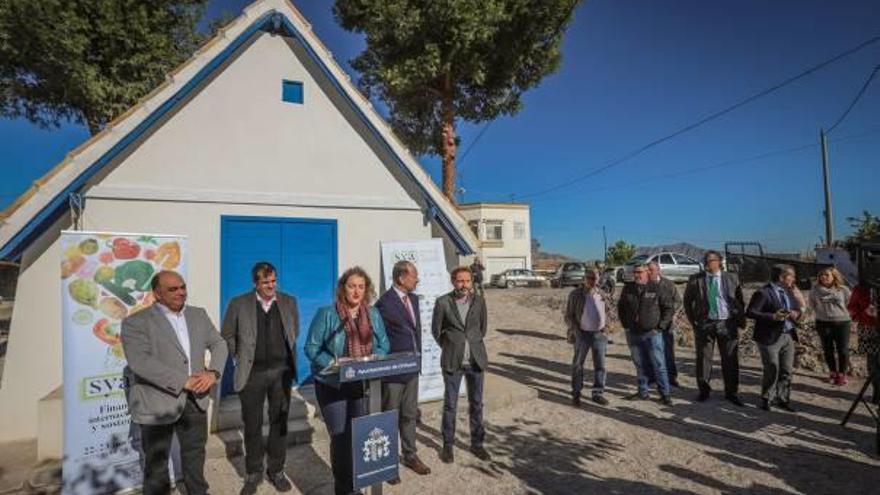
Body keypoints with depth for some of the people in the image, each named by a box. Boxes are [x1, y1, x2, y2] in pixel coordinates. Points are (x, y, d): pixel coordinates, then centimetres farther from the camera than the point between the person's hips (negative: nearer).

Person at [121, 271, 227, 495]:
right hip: (157, 403, -4)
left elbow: (219, 343, 5)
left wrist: (213, 372, -13)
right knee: (156, 461, 14)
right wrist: (183, 381, -24)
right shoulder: (135, 322, -10)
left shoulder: (199, 315, 6)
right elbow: (140, 361, -22)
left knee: (195, 453, 21)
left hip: (195, 399, 5)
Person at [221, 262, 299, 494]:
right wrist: (240, 358, 4)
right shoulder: (239, 304, -4)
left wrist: (289, 356, 9)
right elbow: (227, 335, 6)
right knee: (252, 424, 10)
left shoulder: (289, 302, 2)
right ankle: (253, 473, 27)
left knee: (279, 422, 10)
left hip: (281, 371, 2)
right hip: (252, 373, -1)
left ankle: (276, 470, 26)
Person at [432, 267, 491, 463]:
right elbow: (436, 330, 3)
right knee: (450, 405, 6)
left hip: (476, 360, 3)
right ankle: (447, 445, 22)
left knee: (476, 404, 12)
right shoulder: (443, 302, -7)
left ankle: (477, 443, 27)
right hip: (452, 361, -2)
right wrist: (449, 347, 8)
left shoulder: (479, 301, 1)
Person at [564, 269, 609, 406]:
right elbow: (568, 316, -3)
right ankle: (576, 394, 19)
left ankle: (598, 393, 21)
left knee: (600, 365, 7)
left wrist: (605, 326, 6)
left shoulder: (601, 294, 3)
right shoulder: (575, 295, -8)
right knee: (577, 364, 6)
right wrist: (575, 329, -15)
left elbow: (607, 311, 16)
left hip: (599, 334, 3)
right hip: (582, 334, -3)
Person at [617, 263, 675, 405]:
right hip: (633, 334, 4)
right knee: (640, 365, 12)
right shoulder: (628, 289, 4)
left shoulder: (656, 289, -6)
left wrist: (661, 325, -4)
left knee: (659, 365, 0)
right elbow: (620, 307, 18)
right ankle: (642, 392, 23)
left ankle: (665, 394, 11)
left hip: (652, 333, -3)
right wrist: (625, 323, 11)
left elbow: (669, 306, 0)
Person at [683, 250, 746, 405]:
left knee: (730, 360, 7)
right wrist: (693, 321, 4)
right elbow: (688, 301, 8)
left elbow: (740, 301, 9)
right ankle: (704, 391, 21)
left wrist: (741, 320, 3)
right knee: (703, 359, 6)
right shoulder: (695, 280, 0)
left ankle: (731, 392, 23)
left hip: (727, 324, 1)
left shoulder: (732, 278, 4)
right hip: (705, 324, 0)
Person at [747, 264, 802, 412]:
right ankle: (766, 399, 18)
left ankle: (782, 399, 27)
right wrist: (773, 317, -26)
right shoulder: (763, 293, -15)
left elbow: (798, 307, 21)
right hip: (770, 337, -8)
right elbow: (750, 312, -19)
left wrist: (796, 313, -1)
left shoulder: (787, 292, 10)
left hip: (788, 336, 8)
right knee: (772, 371, 0)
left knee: (787, 370, 12)